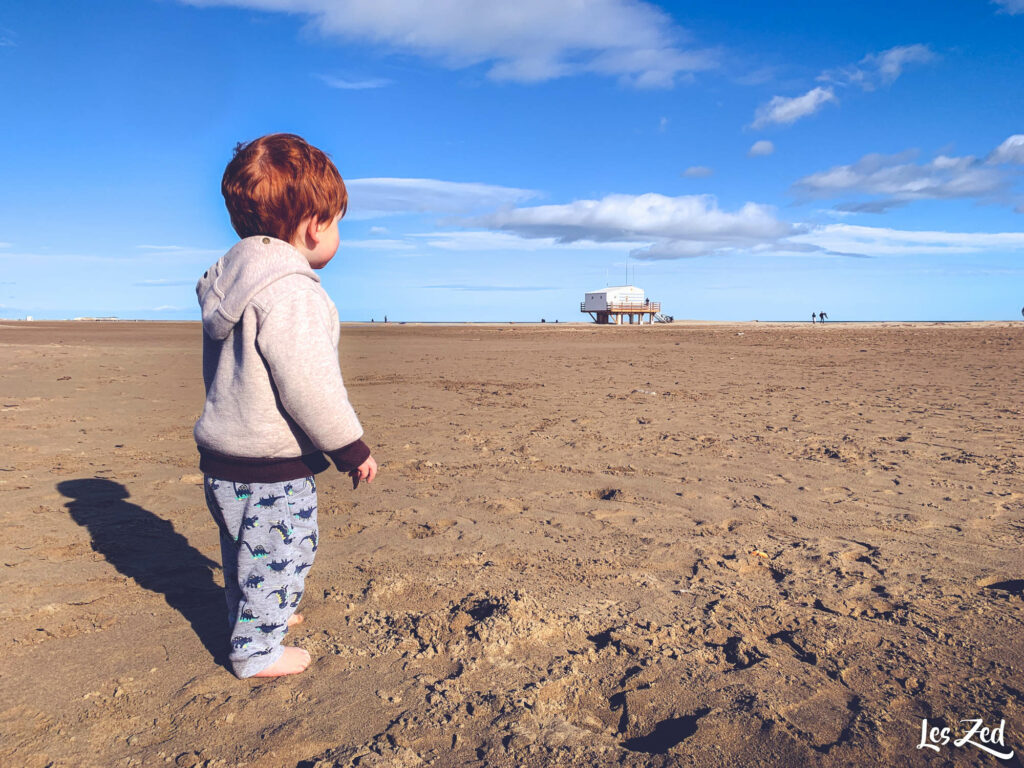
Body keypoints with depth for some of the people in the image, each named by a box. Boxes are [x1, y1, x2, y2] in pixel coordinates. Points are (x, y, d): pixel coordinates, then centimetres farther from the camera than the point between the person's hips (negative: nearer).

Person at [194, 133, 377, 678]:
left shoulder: (229, 284, 8)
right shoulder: (293, 293, -24)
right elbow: (310, 388, -27)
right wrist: (353, 450, -15)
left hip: (222, 455, 10)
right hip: (272, 472, -10)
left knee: (246, 555, 26)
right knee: (277, 557, 9)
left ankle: (253, 616, 47)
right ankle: (257, 650, 25)